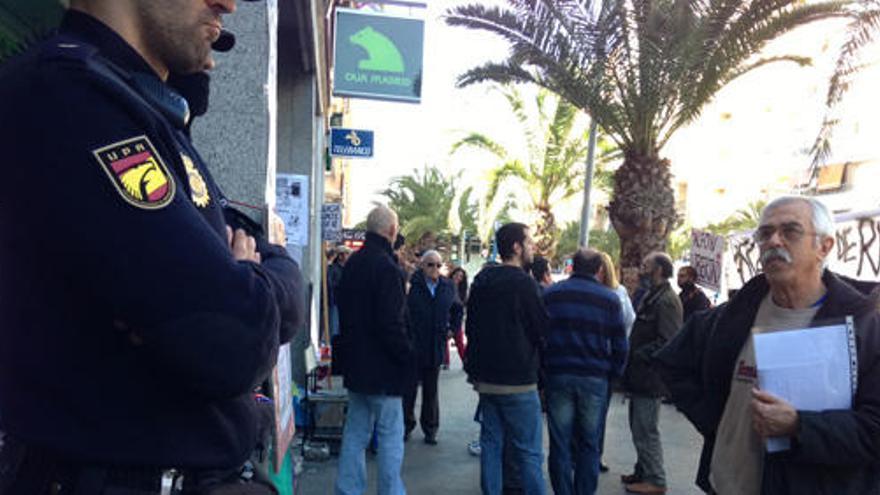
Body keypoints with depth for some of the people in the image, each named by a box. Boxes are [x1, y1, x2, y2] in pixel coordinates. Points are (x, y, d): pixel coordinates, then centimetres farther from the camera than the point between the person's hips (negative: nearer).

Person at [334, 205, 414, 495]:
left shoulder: (352, 264, 10)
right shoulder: (386, 267, -18)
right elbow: (391, 323, -22)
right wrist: (408, 358, -12)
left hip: (355, 364, 9)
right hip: (382, 367, -8)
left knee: (355, 433, 15)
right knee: (390, 436, 3)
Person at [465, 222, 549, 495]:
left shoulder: (481, 280, 8)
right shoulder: (524, 283, -15)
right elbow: (544, 329, -10)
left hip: (485, 377, 7)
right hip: (518, 380, -7)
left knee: (491, 444, 14)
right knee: (529, 451, 2)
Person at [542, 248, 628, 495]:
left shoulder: (549, 294, 4)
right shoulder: (609, 298, 2)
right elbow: (620, 344, 2)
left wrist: (540, 372, 10)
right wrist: (614, 374, 13)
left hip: (558, 375, 0)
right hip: (595, 379, 0)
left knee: (560, 444, 7)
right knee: (589, 445, 10)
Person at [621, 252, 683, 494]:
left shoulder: (667, 301, -17)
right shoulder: (651, 296, 15)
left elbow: (667, 342, -24)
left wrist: (637, 355, -19)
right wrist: (630, 352, 9)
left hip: (650, 377, -10)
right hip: (641, 375, 10)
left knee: (646, 430, 0)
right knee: (639, 427, 18)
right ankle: (643, 472, 31)